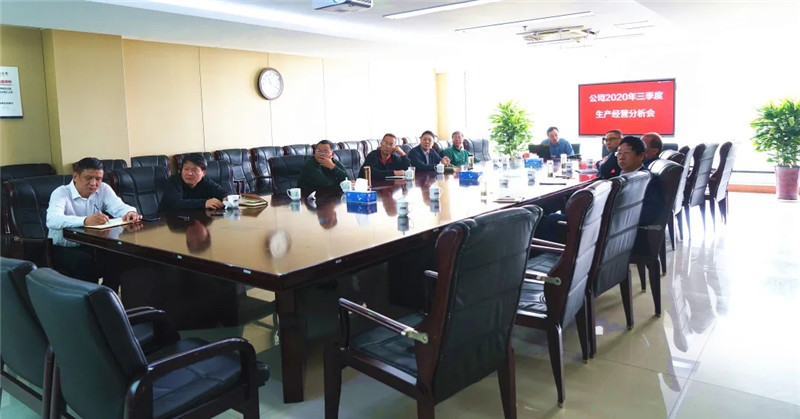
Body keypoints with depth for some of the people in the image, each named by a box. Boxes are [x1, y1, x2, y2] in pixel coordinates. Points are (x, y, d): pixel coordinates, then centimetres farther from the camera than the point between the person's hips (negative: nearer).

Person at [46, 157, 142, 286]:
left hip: (92, 246, 4)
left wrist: (130, 212, -43)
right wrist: (85, 221, -54)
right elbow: (52, 220, -34)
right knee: (84, 262, -34)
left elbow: (119, 207, -16)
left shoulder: (103, 189, 0)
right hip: (63, 249, -4)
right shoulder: (61, 193, -14)